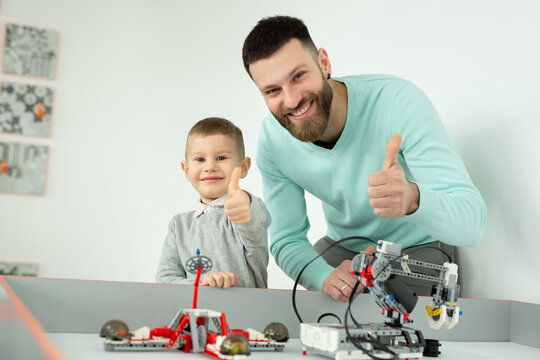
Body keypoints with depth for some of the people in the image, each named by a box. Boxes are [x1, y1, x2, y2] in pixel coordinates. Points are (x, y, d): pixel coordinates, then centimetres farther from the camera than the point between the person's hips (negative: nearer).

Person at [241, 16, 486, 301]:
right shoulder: (272, 140, -15)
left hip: (417, 248, -2)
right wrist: (326, 277, -30)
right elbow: (286, 241, -7)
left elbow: (472, 224, -33)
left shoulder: (398, 102, -29)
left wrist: (412, 198, -56)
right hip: (343, 248, 3)